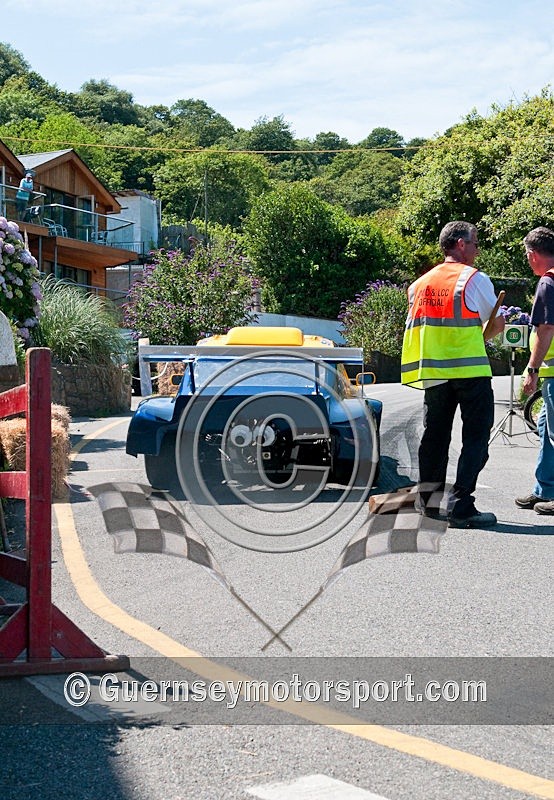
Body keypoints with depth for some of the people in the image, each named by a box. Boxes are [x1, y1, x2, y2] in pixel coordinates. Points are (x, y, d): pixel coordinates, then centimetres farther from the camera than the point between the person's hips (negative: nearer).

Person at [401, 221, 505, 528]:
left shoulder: (420, 283, 13)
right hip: (470, 370, -6)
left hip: (433, 371, 6)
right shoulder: (474, 279, -4)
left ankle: (428, 501, 19)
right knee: (475, 437, -3)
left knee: (435, 435, 14)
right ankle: (460, 505, -11)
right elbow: (497, 324, 3)